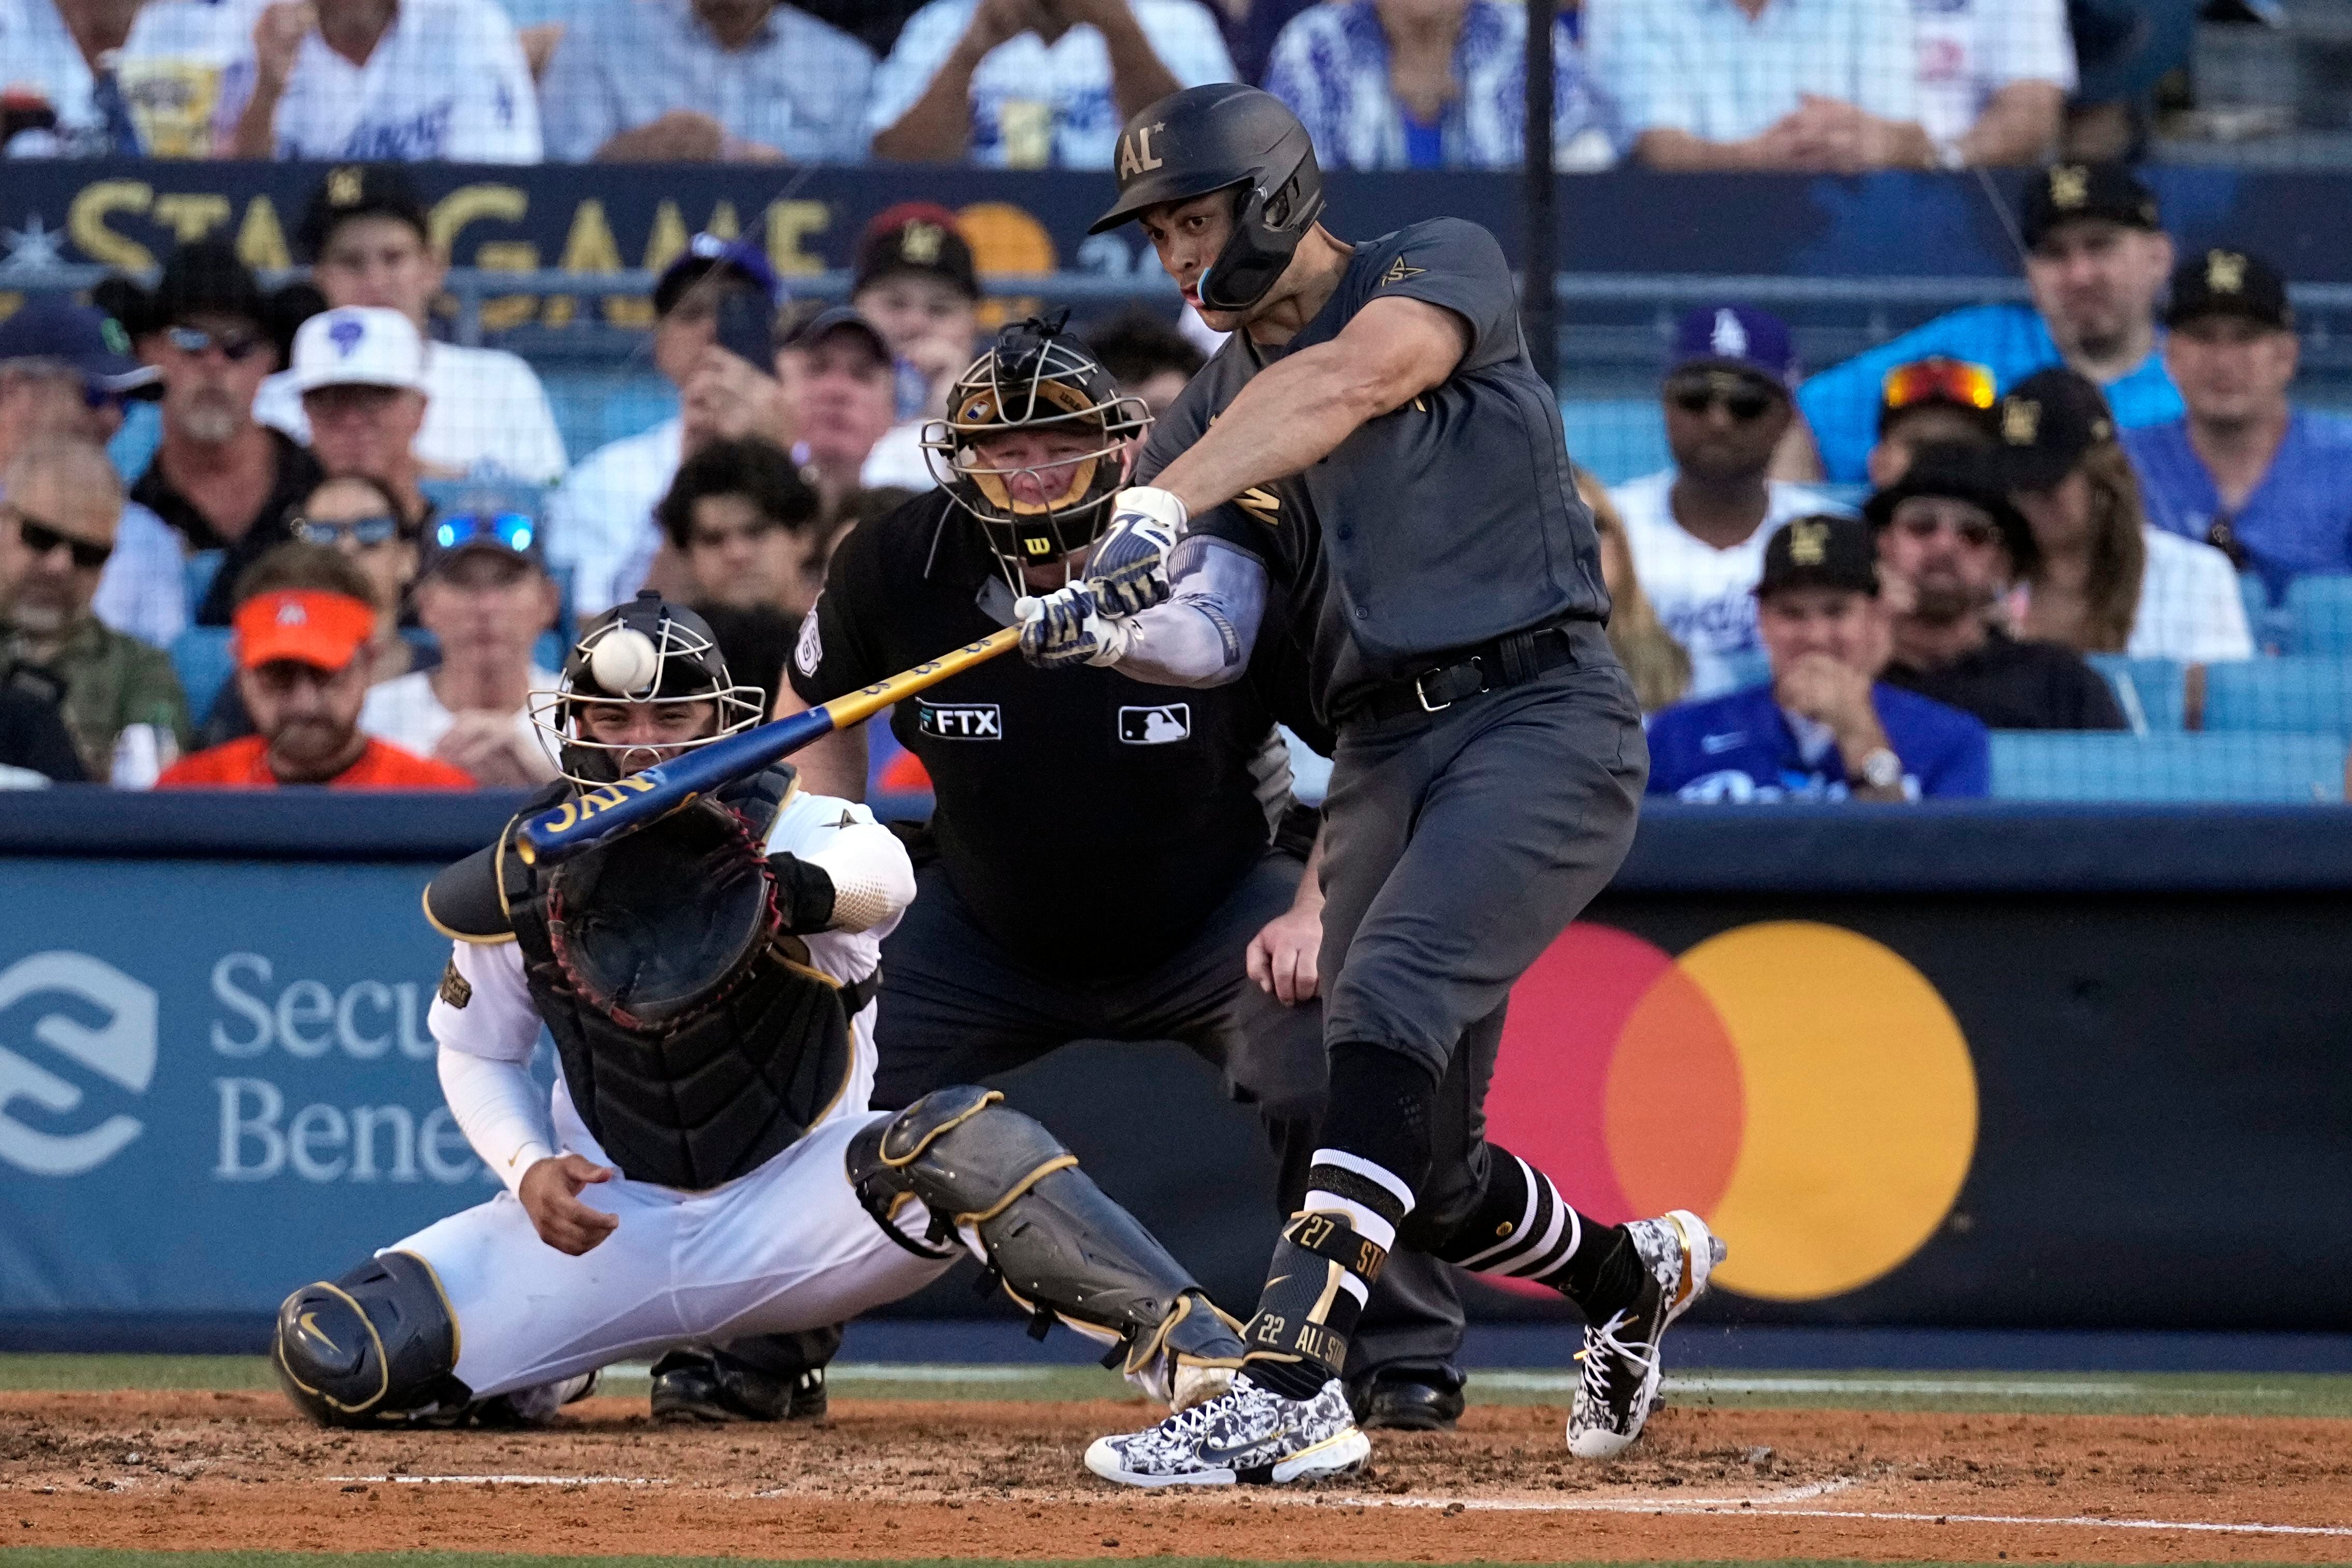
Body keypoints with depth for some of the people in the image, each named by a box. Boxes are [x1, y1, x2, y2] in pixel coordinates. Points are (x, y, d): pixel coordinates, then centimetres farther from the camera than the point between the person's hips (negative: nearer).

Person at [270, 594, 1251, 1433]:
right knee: (331, 1358, -13)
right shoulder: (517, 884, -6)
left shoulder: (790, 830, -16)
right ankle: (530, 1381, 19)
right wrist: (529, 1169, -10)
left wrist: (795, 888, -64)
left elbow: (882, 874, -41)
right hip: (609, 1225, 3)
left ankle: (1192, 1352, -40)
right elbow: (476, 1053, 10)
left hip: (793, 1210, -3)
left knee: (967, 1141, -35)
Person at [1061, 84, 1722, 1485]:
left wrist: (1164, 505, -35)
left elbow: (1347, 383, -23)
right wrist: (1105, 630, -20)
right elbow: (1212, 640, 3)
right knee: (1426, 1179, 7)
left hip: (1544, 722, -7)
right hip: (1382, 758, 7)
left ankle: (1293, 1389, -35)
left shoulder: (1446, 267, -1)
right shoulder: (1214, 413, 15)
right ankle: (1634, 1274, 38)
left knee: (1386, 1007, -28)